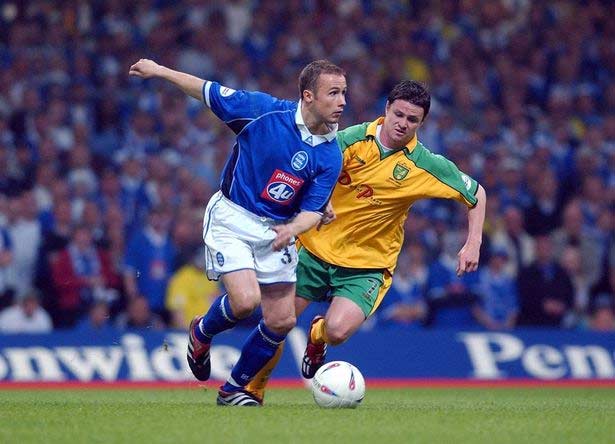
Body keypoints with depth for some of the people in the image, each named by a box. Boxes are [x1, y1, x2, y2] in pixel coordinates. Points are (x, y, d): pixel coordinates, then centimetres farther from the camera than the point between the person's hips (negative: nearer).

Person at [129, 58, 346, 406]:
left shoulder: (331, 157, -6)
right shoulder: (265, 110, -15)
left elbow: (313, 210, -6)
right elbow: (210, 92, -4)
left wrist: (292, 228, -28)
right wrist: (159, 71, 0)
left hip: (278, 230, 4)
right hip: (232, 217, -4)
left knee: (282, 321, 0)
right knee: (246, 300, -22)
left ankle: (235, 388, 22)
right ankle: (202, 333, 13)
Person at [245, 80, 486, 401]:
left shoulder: (426, 165, -9)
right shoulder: (352, 139, -10)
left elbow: (476, 194, 2)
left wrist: (473, 245, -9)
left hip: (368, 264, -1)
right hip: (316, 246, 1)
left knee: (337, 330, -24)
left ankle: (318, 336, 15)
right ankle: (253, 390, 25)